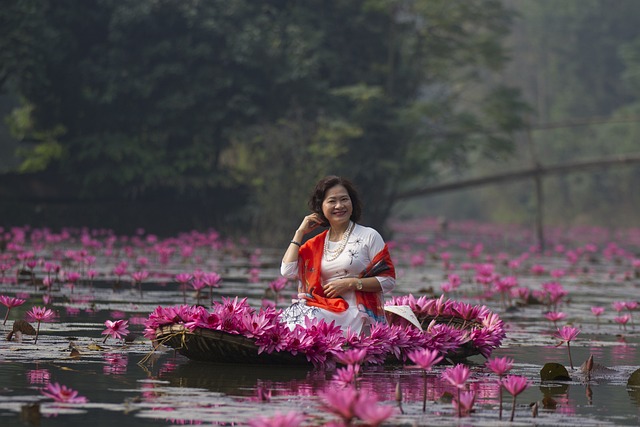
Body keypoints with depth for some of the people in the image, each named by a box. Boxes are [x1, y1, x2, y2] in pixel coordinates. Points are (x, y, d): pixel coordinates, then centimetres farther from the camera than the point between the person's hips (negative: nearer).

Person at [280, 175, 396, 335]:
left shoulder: (369, 236, 6)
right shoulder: (316, 244, 19)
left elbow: (389, 281, 2)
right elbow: (288, 271, 5)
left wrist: (351, 283, -9)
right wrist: (300, 232, 12)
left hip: (358, 314, -4)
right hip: (327, 307, 4)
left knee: (309, 321, -32)